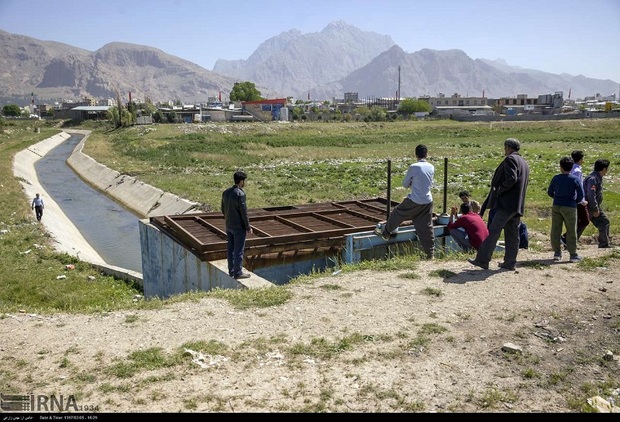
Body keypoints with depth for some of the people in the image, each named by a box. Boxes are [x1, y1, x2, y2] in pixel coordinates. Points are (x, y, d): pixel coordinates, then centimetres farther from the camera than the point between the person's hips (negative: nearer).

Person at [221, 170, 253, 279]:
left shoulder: (225, 192, 5)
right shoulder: (240, 194, -20)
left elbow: (223, 209, 13)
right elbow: (244, 212, -17)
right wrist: (248, 227, -9)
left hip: (228, 225, 8)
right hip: (239, 226, -8)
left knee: (230, 249, 14)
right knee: (239, 250, 1)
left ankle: (231, 271, 23)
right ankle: (238, 273, 8)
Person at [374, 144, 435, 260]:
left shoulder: (413, 167, -14)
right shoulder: (431, 167, 3)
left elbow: (405, 184, -3)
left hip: (414, 202, -5)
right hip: (428, 202, 5)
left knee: (397, 213, 18)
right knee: (426, 227, 10)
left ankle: (385, 232, 37)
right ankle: (430, 253, 14)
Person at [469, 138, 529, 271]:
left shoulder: (510, 159, -9)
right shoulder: (524, 162, 20)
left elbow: (511, 179, -23)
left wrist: (498, 190, -12)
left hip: (506, 203, -9)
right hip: (518, 205, 9)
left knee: (493, 232, -7)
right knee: (512, 235, 10)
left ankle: (482, 260, -6)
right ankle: (509, 263, 14)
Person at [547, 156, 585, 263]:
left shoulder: (556, 178, -1)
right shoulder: (575, 179, -8)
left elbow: (550, 192, 9)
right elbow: (581, 195, -6)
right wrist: (576, 201, 13)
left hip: (556, 206, 2)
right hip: (570, 207, -2)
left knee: (555, 230, 9)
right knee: (571, 231, 5)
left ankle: (557, 253, 13)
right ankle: (573, 254, 8)